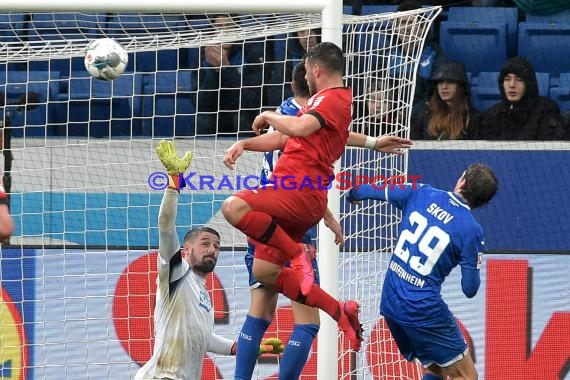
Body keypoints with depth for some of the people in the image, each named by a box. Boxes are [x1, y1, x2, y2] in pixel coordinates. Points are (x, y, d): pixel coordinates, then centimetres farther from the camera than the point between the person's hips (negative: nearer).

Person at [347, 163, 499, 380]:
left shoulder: (420, 194, 1)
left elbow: (373, 191, 15)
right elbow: (470, 289, -6)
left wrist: (352, 195, 38)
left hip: (390, 303, 6)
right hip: (423, 311, -6)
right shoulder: (471, 231, -11)